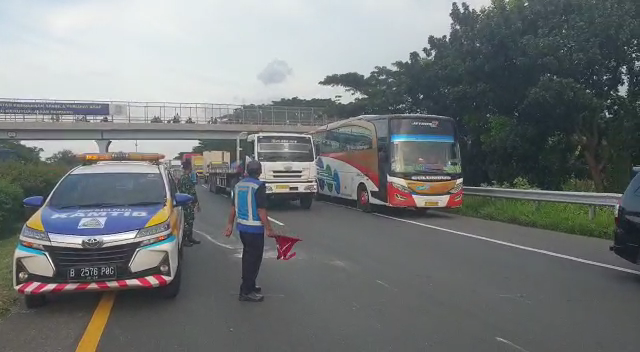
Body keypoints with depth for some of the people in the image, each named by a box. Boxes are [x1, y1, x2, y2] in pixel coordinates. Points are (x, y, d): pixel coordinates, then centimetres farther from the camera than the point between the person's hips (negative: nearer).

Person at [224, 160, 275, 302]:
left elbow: (233, 207, 12)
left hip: (242, 227, 8)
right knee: (254, 259, 0)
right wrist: (268, 229, -14)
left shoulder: (238, 185, 7)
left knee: (247, 257, 19)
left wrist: (230, 224, 18)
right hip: (254, 229, -8)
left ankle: (249, 285, 29)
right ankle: (246, 291, 2)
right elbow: (261, 210, -20)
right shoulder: (259, 186, -16)